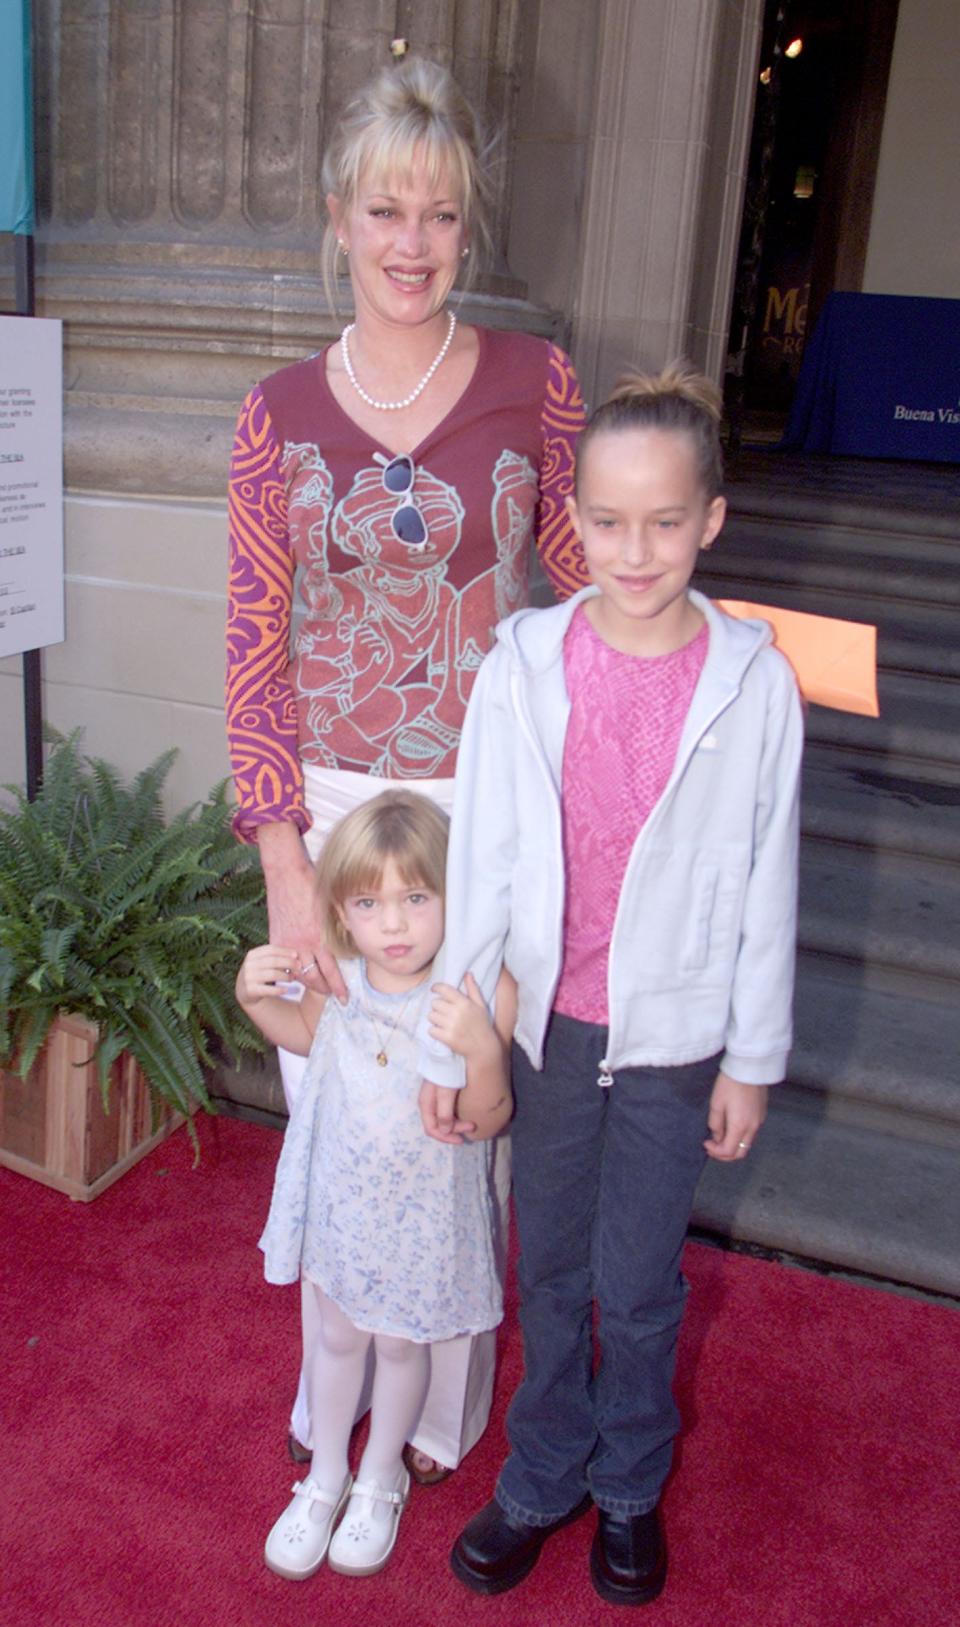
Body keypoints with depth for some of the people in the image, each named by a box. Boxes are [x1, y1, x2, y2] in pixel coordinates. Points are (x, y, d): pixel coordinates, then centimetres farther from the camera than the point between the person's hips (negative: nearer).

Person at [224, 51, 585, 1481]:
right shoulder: (283, 412, -1)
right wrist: (284, 860, -8)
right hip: (329, 810, 2)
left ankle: (446, 1404, 40)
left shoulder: (534, 384, -3)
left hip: (484, 811, -1)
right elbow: (254, 651, -2)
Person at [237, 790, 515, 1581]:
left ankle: (380, 1478, 48)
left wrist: (483, 1049, -42)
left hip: (425, 1210, -3)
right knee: (338, 1336, 23)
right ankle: (324, 1478, 48)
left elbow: (489, 1120, -23)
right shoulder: (338, 977, -15)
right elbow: (309, 1032, 9)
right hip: (341, 1194, 3)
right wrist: (257, 997, -11)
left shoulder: (478, 992, -27)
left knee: (402, 1343, 20)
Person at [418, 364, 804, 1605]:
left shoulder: (753, 682, -12)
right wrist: (445, 1042, -2)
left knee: (638, 1287, 14)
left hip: (675, 1033, -1)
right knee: (550, 1270, 19)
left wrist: (753, 1060, 0)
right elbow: (480, 865, -5)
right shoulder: (523, 665, -10)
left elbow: (765, 888, -4)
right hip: (549, 1021, 1)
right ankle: (545, 1477, 43)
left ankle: (631, 1486, 42)